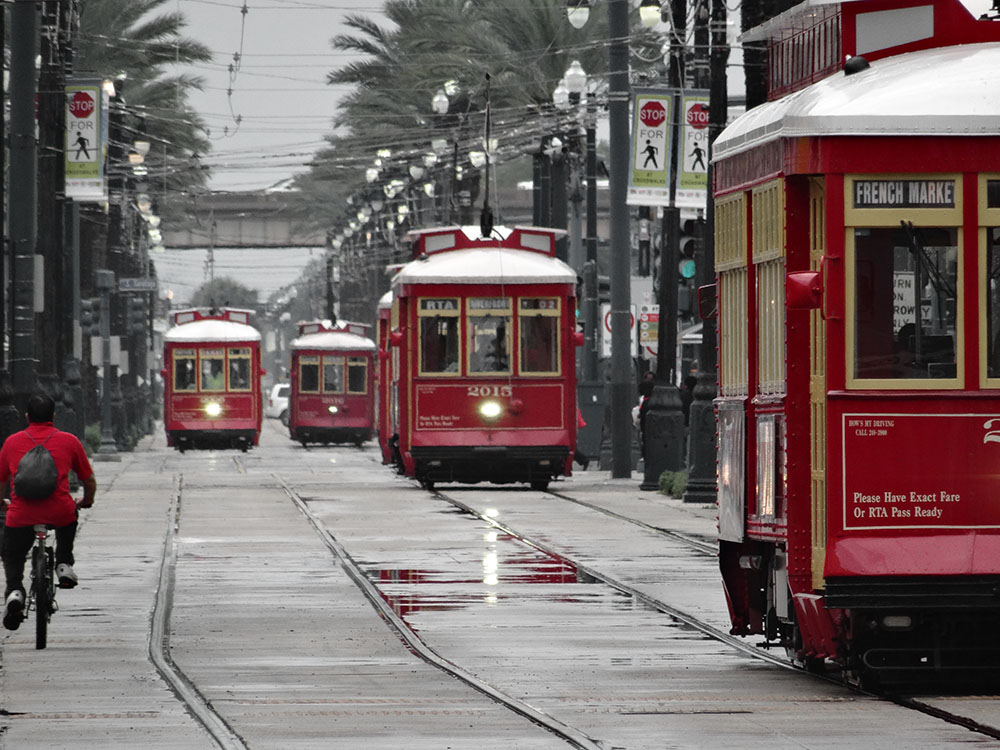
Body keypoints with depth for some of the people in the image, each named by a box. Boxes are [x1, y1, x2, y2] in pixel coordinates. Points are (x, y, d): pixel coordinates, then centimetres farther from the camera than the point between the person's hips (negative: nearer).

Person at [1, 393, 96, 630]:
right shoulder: (69, 441, 9)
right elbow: (89, 481, 18)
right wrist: (87, 502, 39)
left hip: (21, 514, 0)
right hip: (59, 511, 0)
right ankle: (64, 564, 24)